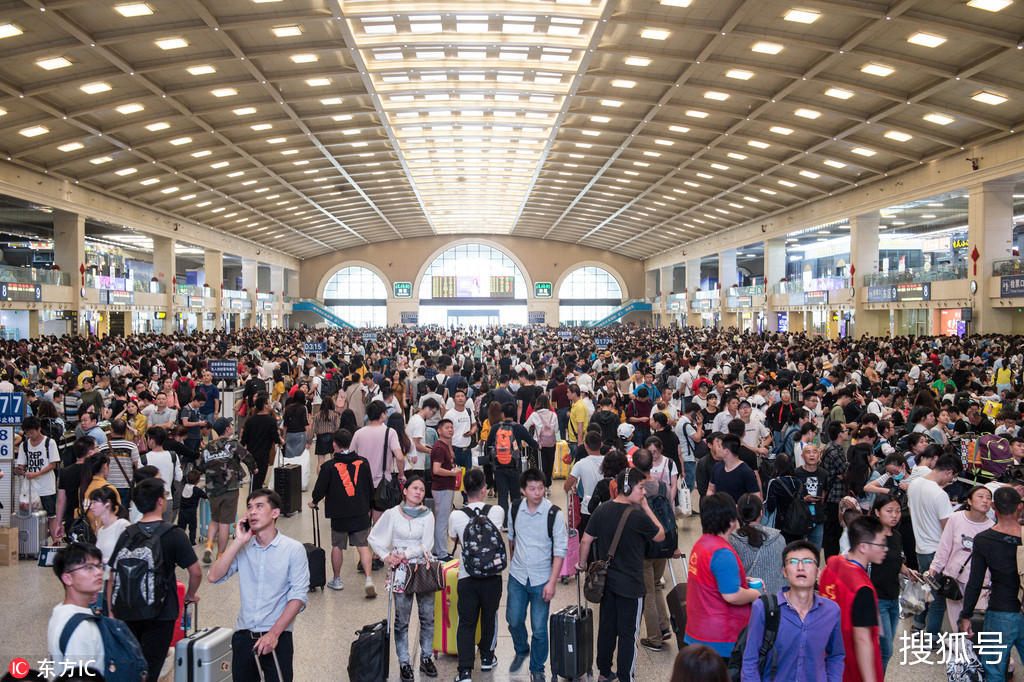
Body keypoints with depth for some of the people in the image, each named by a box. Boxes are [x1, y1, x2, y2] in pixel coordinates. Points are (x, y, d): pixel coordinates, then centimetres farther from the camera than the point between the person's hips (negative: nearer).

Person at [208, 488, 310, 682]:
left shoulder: (293, 548, -4)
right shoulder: (242, 548, 7)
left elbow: (299, 596, -8)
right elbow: (213, 577, -6)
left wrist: (274, 633, -15)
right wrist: (239, 541, -9)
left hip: (277, 637, -3)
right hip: (243, 635, 3)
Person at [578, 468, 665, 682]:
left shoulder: (602, 510, -2)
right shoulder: (638, 516, -20)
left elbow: (586, 540, 3)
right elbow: (660, 535, -3)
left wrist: (582, 564, 18)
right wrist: (646, 507, -2)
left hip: (607, 581, 6)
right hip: (630, 584, -6)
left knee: (606, 628, 18)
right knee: (628, 634, 6)